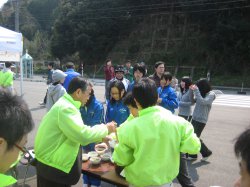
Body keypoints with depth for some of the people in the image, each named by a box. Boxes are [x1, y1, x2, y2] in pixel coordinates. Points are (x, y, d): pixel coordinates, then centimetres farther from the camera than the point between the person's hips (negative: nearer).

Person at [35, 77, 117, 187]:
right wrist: (106, 129, -16)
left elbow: (77, 131, 15)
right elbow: (83, 135, -32)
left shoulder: (66, 105, 8)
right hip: (52, 167, -9)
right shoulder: (65, 108, -24)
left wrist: (100, 137, 11)